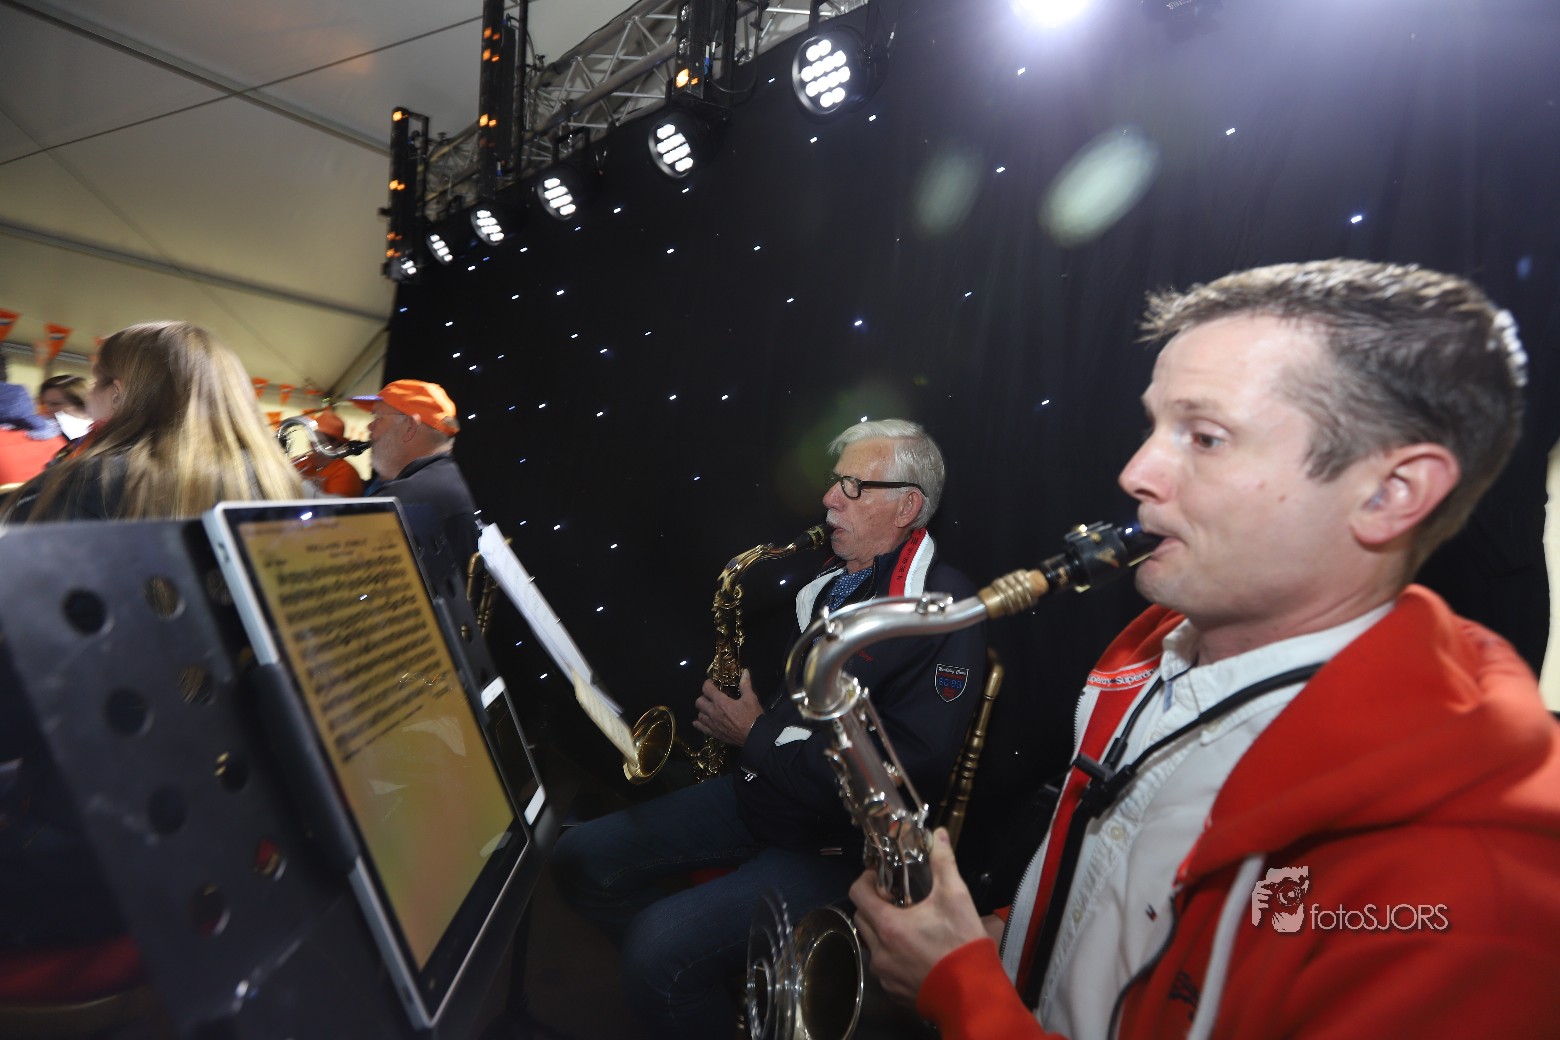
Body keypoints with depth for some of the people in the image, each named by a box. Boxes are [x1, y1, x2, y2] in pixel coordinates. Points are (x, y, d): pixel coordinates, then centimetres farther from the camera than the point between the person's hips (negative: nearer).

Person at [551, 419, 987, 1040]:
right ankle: (694, 974, 22)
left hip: (837, 840, -8)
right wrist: (742, 705, 1)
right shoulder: (832, 580, 8)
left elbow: (907, 771, -26)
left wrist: (757, 734, -16)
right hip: (757, 791, 8)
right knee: (580, 861, 3)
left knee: (659, 950, -24)